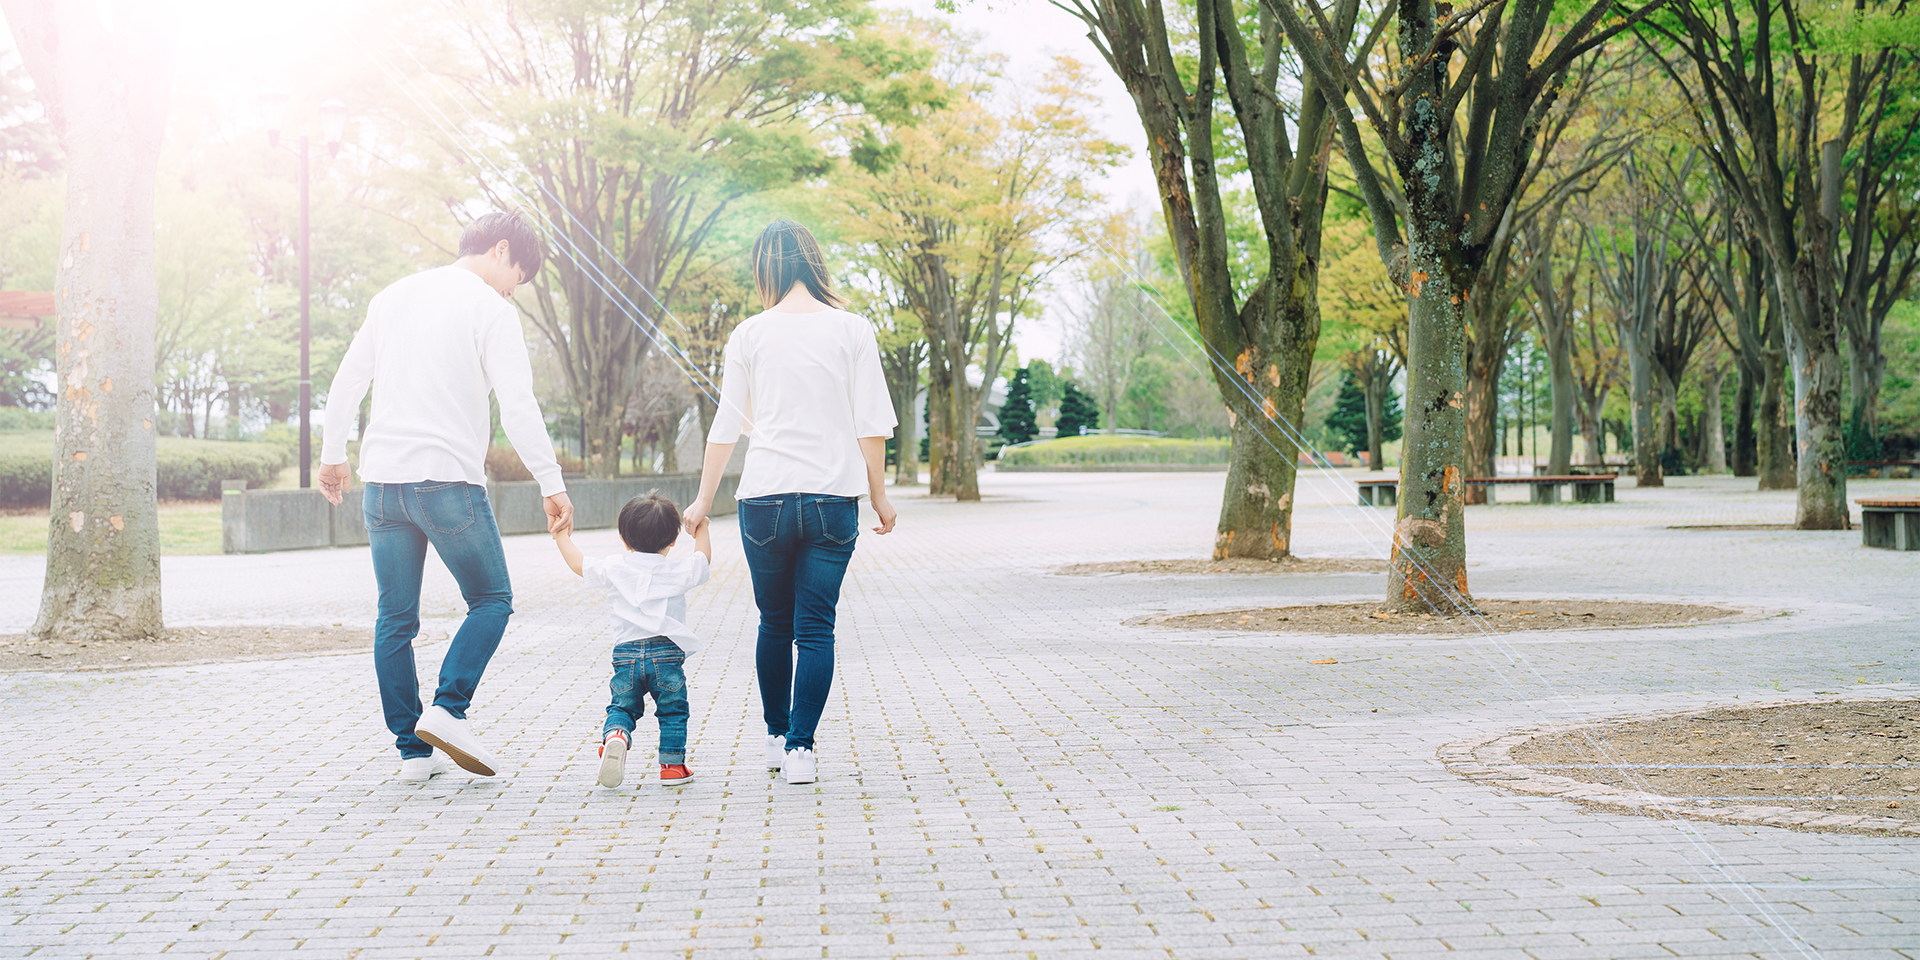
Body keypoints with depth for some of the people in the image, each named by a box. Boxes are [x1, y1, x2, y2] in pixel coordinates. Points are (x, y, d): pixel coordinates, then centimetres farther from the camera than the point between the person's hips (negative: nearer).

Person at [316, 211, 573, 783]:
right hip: (448, 479, -6)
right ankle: (447, 710, -9)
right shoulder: (491, 310, -4)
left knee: (396, 619, 10)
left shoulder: (394, 296, 15)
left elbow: (347, 381, 18)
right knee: (491, 600, 9)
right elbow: (518, 408, -12)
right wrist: (551, 484, -9)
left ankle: (412, 749, 11)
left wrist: (332, 455, 28)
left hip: (382, 479, 6)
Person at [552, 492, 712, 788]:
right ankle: (672, 765, 10)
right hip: (667, 651, -1)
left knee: (622, 706, 12)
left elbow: (579, 564, 20)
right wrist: (701, 529, 40)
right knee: (673, 711, 12)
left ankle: (614, 735, -17)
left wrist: (562, 537, 36)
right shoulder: (678, 569, 4)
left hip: (626, 652, 1)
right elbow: (703, 559, 23)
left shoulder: (614, 568, 7)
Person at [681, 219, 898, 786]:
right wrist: (879, 497, 10)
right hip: (833, 499, -1)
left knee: (775, 624, 15)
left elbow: (727, 428, 4)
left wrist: (704, 501, 13)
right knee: (816, 627, 2)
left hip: (765, 498, 1)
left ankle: (776, 738, 27)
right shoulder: (852, 331, 1)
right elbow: (871, 426, 0)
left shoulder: (750, 334, 1)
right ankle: (800, 748, -4)